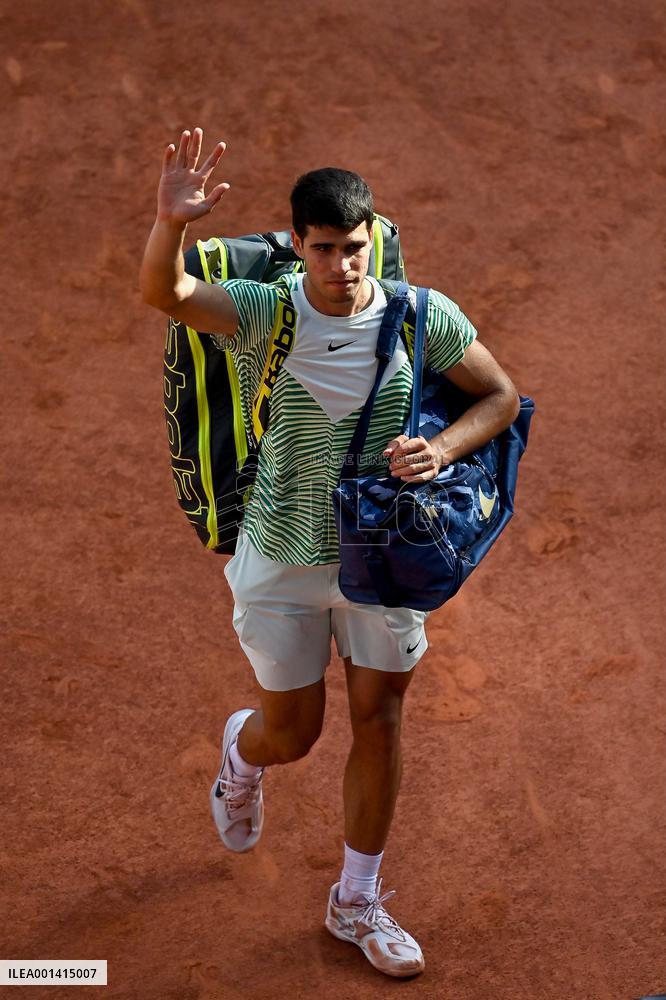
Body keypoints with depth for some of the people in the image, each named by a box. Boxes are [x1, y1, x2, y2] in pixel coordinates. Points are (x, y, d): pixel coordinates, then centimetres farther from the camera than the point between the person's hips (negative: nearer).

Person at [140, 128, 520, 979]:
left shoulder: (422, 317, -10)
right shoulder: (264, 312, -16)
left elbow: (500, 395, 0)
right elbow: (163, 294, -31)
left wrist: (442, 447, -20)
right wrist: (170, 225, -53)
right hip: (282, 559, -2)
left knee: (379, 722, 8)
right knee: (290, 733, 10)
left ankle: (357, 902, 29)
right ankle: (241, 756, 51)